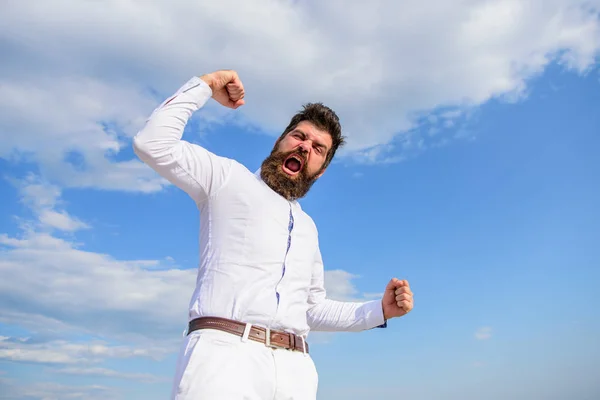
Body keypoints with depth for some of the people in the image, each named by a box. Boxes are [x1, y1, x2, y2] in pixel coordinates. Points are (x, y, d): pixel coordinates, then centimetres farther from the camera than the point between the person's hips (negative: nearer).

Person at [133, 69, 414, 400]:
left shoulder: (307, 227, 25)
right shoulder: (229, 178, 10)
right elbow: (152, 144, -3)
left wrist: (380, 310, 17)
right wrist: (204, 86, 2)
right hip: (223, 352, -5)